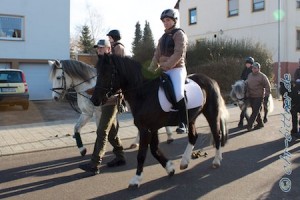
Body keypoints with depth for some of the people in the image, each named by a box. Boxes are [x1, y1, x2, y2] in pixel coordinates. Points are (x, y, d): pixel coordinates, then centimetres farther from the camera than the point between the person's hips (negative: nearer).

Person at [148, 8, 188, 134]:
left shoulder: (179, 34, -3)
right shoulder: (163, 38, 19)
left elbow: (178, 54, -16)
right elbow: (157, 56, 15)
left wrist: (166, 65, -24)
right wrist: (150, 71, 2)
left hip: (177, 69, -8)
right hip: (165, 71, 8)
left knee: (178, 94, -28)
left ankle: (183, 123, -19)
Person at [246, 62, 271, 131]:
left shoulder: (262, 76, -9)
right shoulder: (249, 75, 11)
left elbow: (268, 86, -9)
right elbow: (247, 85, 22)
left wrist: (266, 95, -13)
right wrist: (247, 93, 18)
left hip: (259, 97, -7)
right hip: (250, 97, 7)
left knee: (255, 111, -6)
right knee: (255, 111, 13)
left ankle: (249, 125, -7)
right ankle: (260, 123, 26)